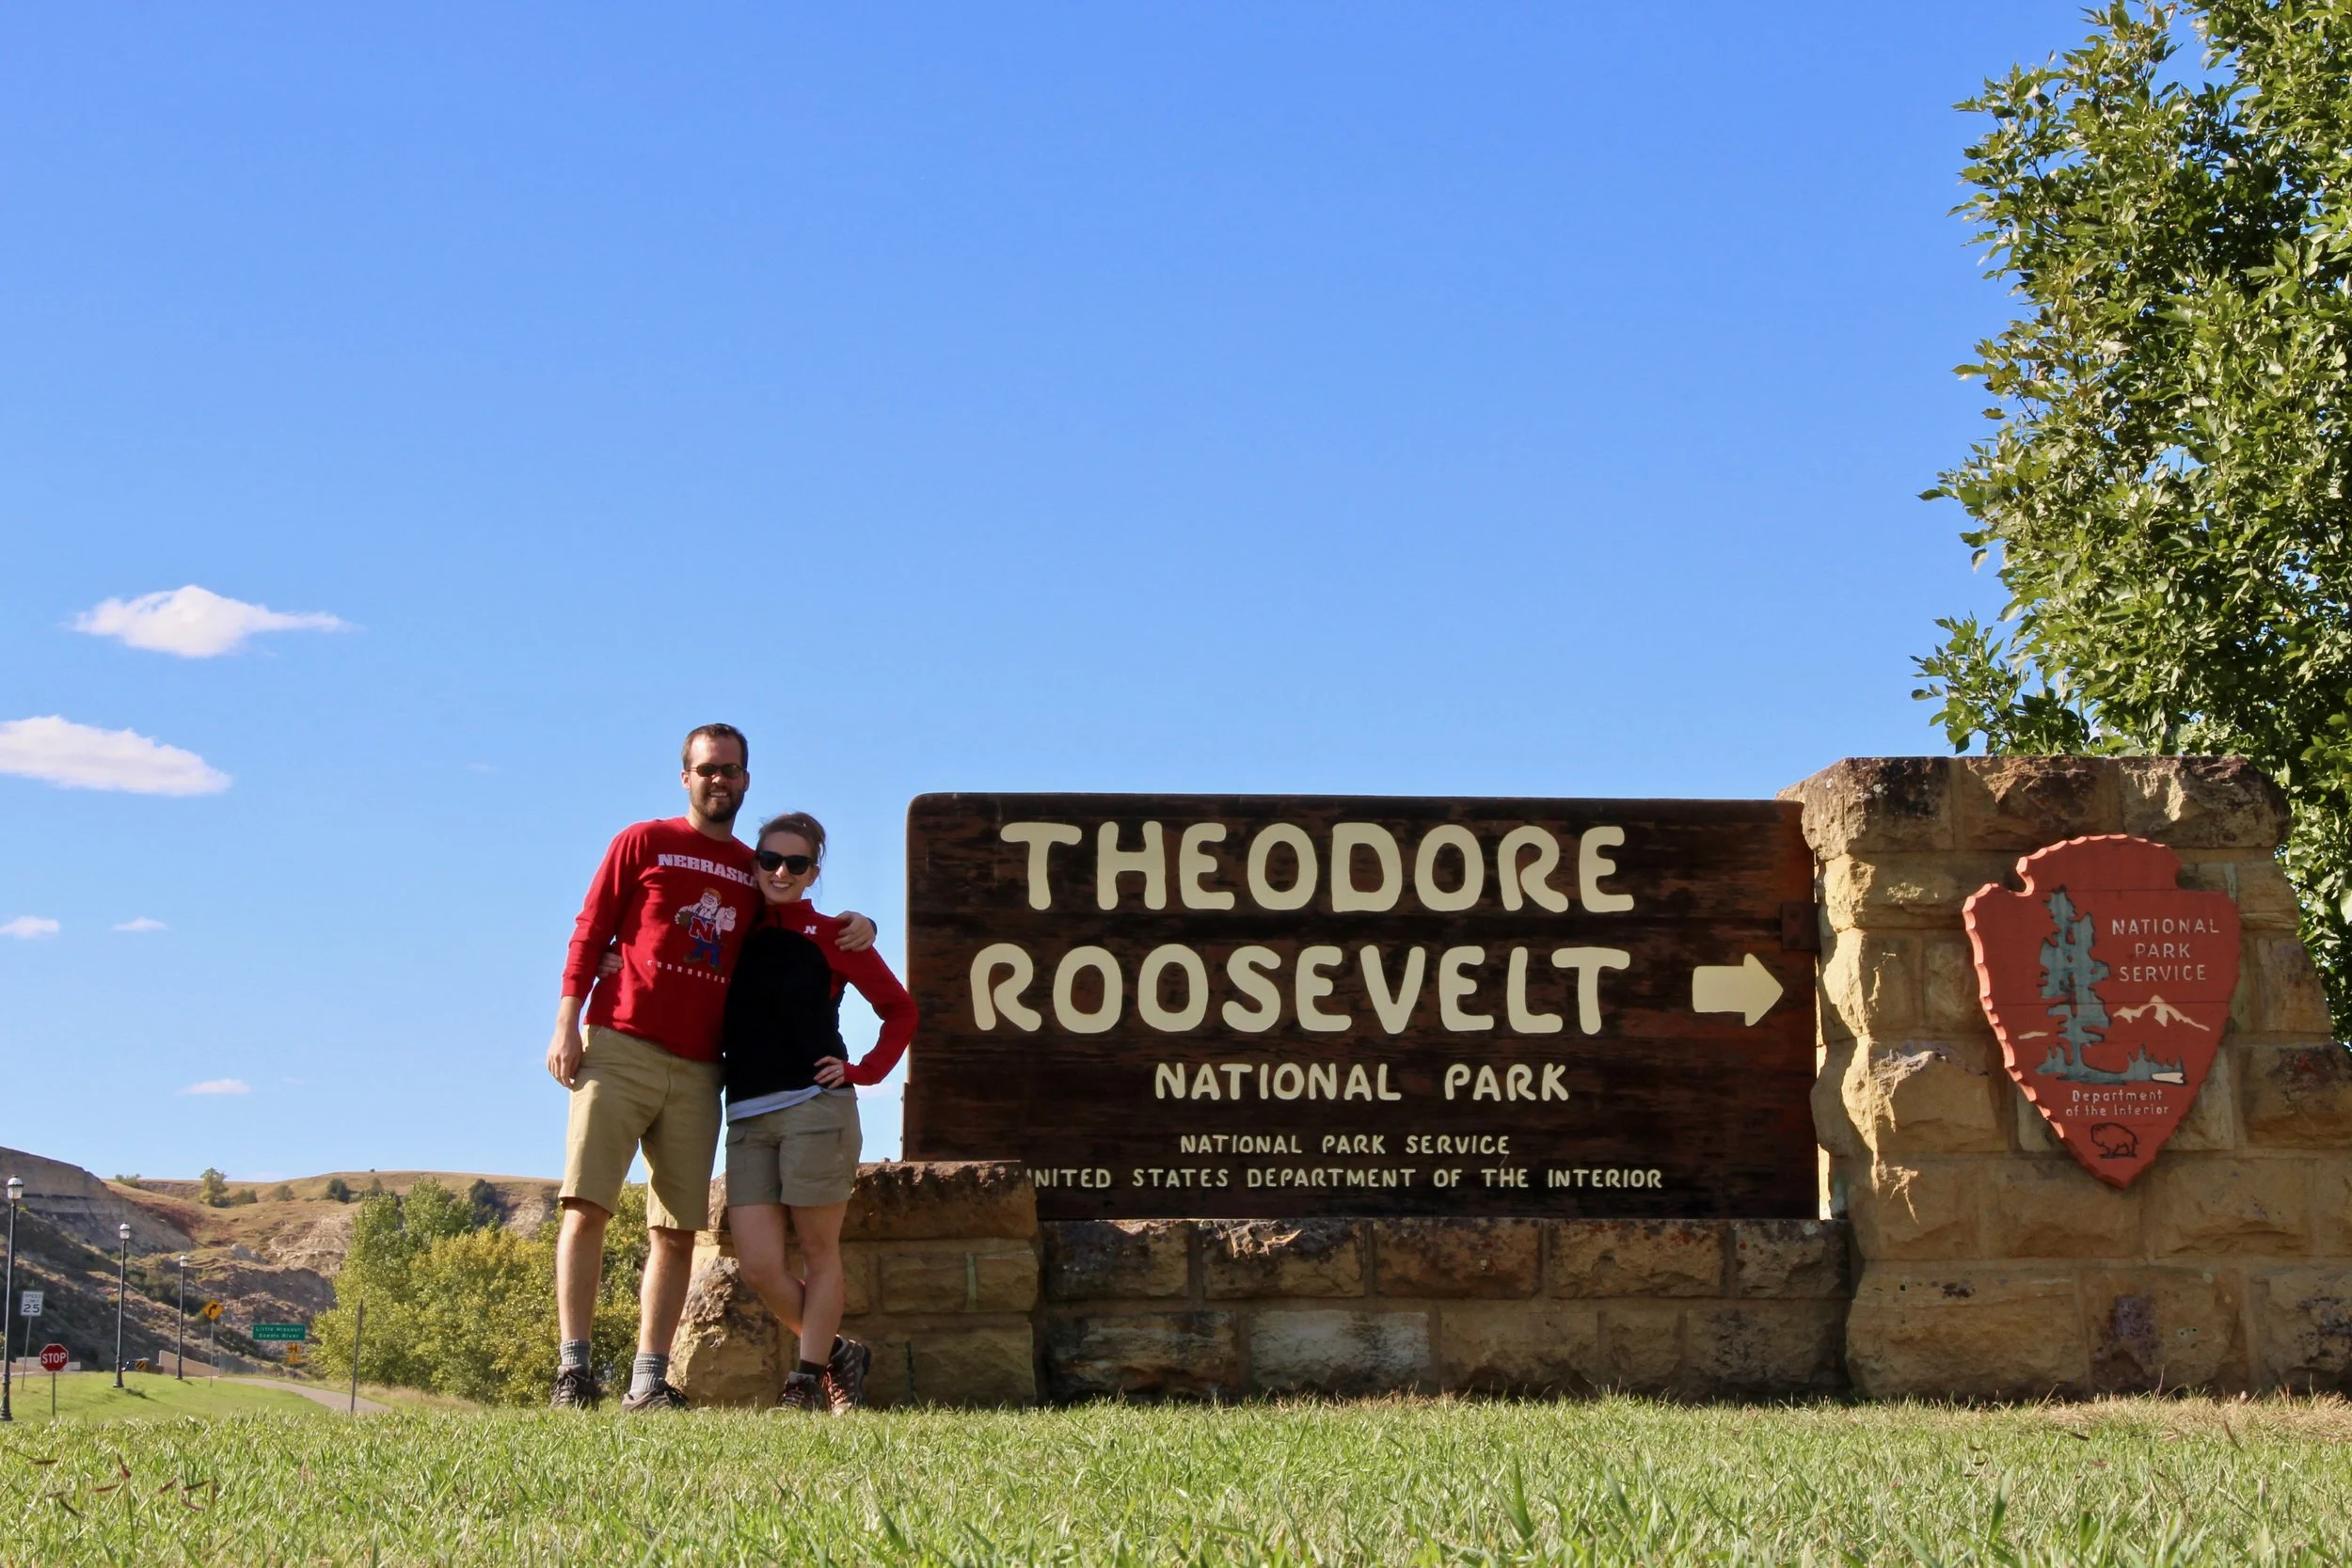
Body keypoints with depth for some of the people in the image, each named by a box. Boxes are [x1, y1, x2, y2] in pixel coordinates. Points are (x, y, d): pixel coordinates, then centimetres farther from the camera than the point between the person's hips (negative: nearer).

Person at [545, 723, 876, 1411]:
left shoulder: (757, 871, 16)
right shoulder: (643, 843, 6)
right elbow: (589, 934, 3)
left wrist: (854, 926, 7)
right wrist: (567, 1026, -7)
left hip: (696, 1071, 4)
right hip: (618, 1050, -4)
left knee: (677, 1230, 1)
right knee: (586, 1206, -10)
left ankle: (649, 1381, 4)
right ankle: (573, 1367, -8)